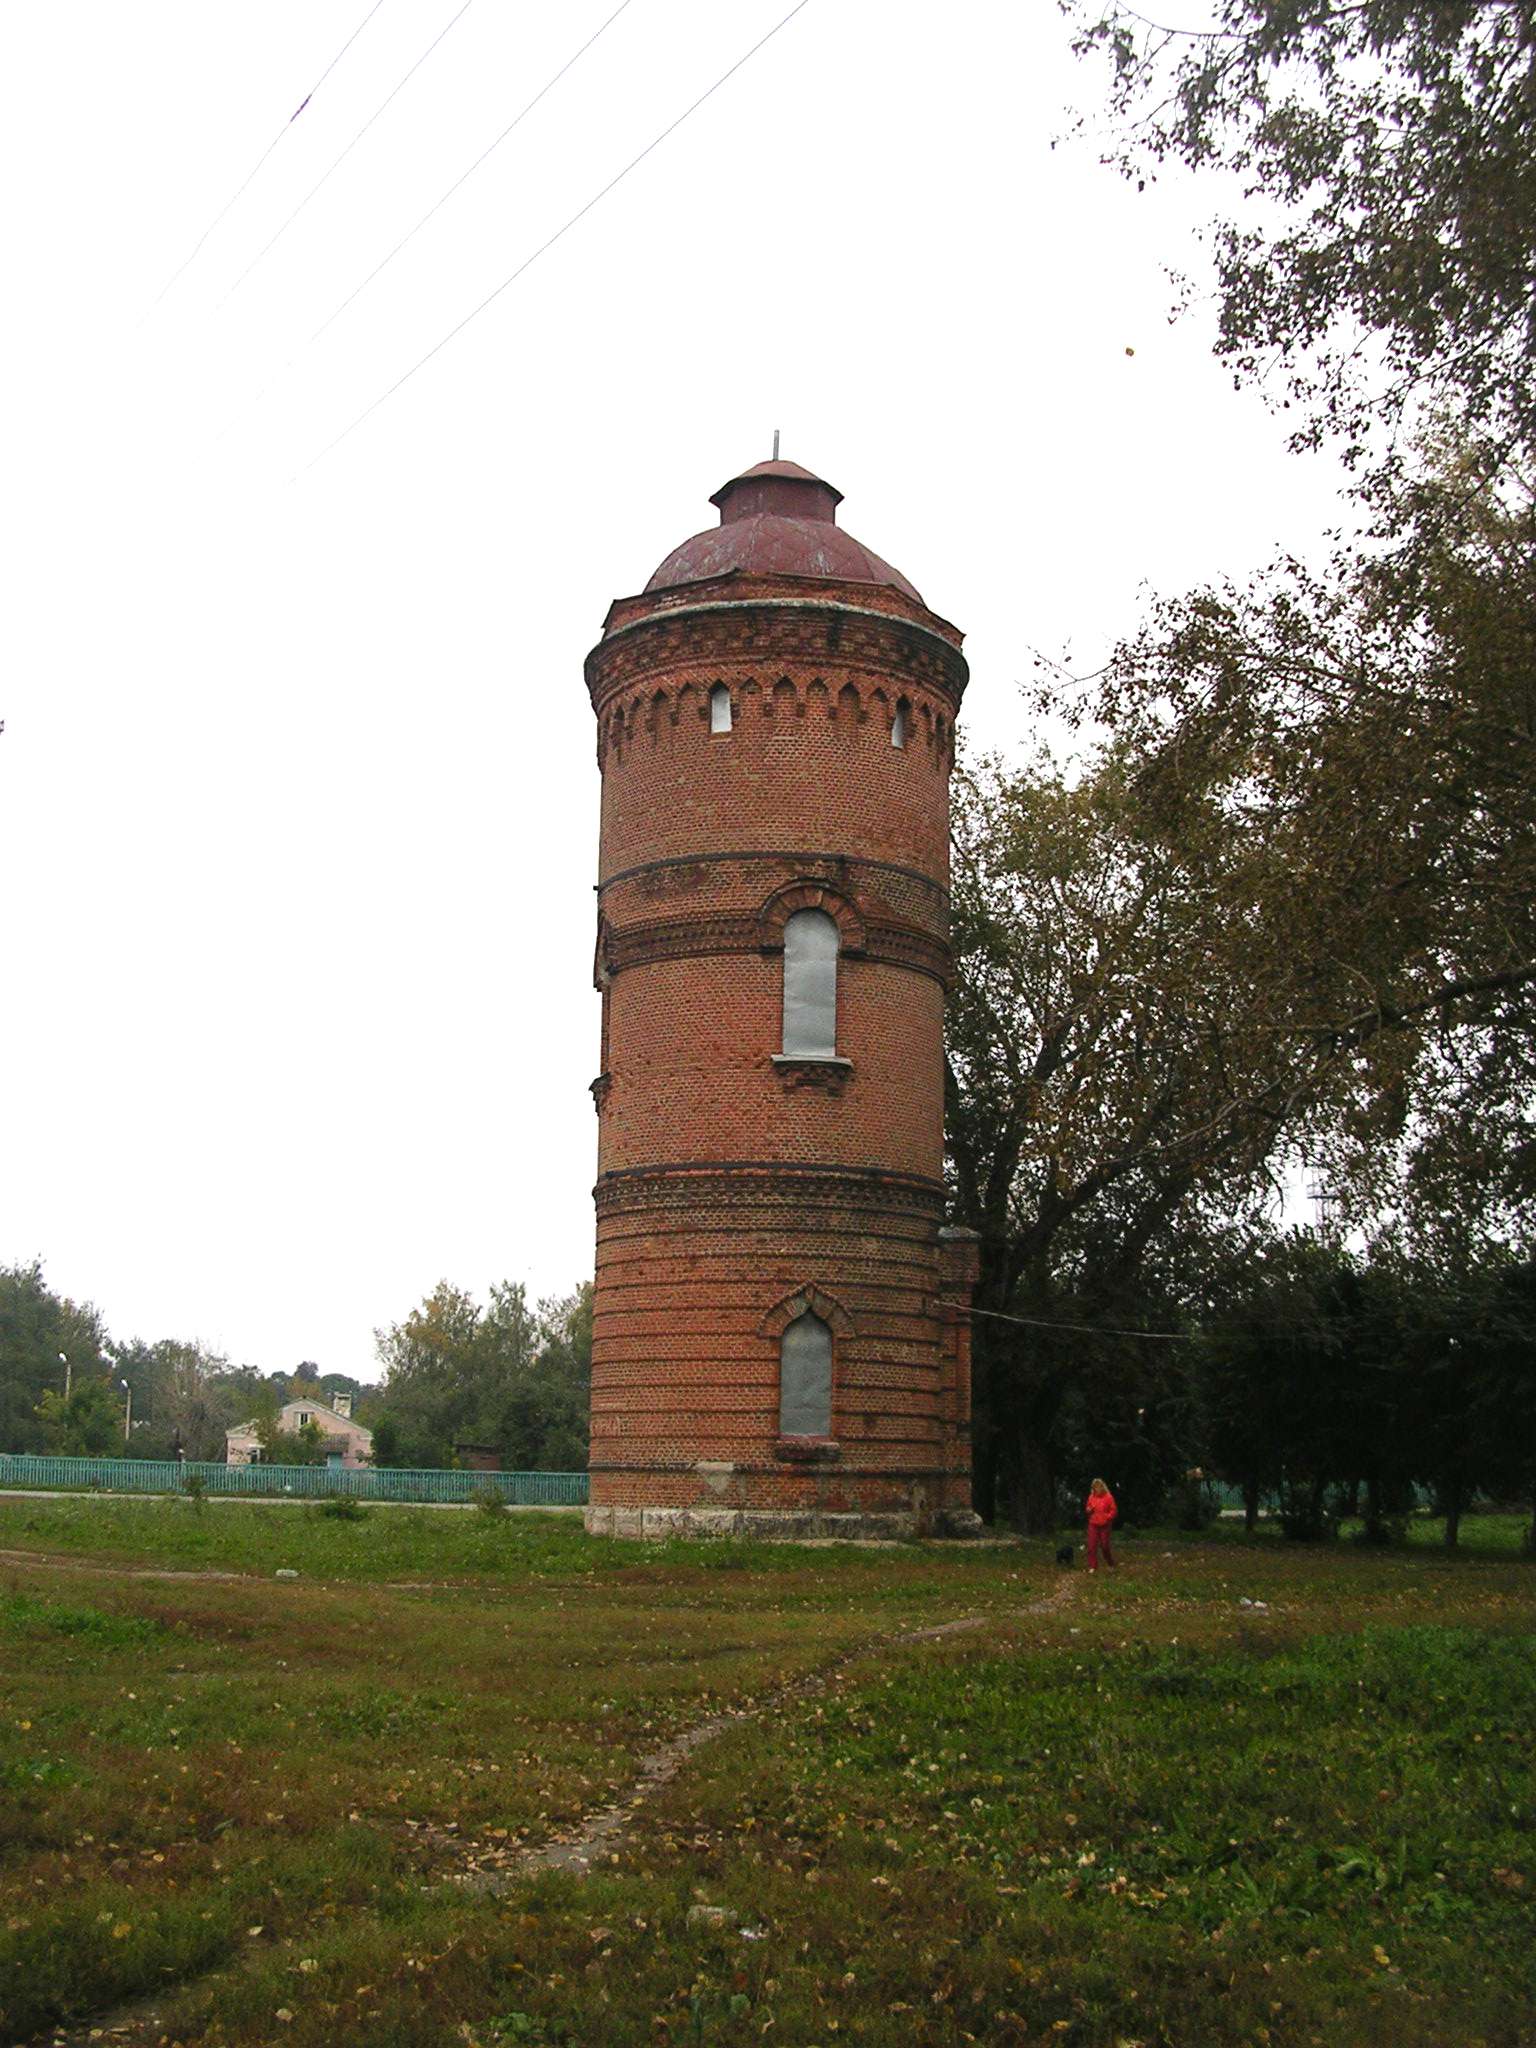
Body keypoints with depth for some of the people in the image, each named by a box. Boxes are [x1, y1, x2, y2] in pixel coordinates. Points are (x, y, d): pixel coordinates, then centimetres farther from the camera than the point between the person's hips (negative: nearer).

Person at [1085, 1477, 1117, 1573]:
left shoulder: (1108, 1497, -5)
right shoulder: (1091, 1497, 7)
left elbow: (1112, 1511, -4)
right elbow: (1088, 1510, 18)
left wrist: (1106, 1518, -18)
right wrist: (1090, 1510, -5)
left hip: (1104, 1525, -3)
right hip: (1093, 1525, 3)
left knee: (1104, 1545, 2)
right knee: (1092, 1545, -3)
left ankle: (1111, 1563, 25)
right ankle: (1092, 1566, 3)